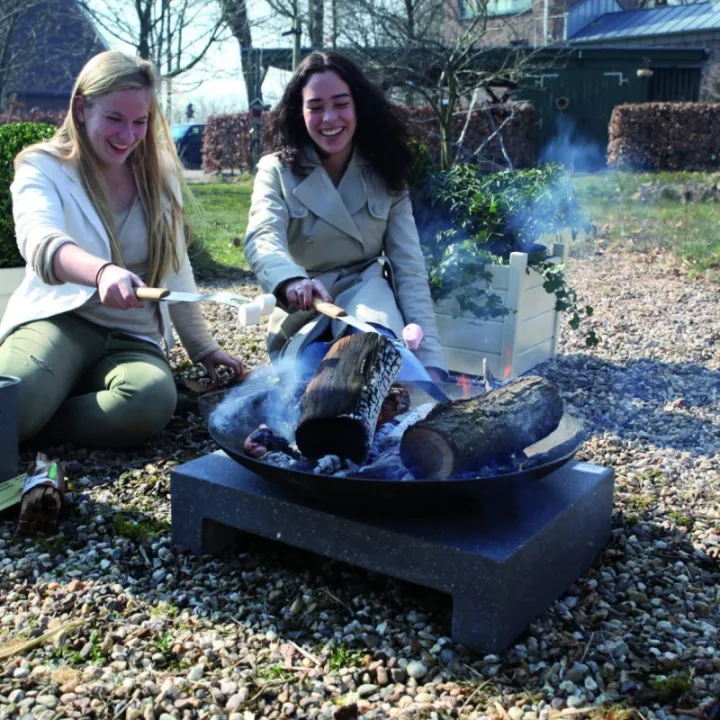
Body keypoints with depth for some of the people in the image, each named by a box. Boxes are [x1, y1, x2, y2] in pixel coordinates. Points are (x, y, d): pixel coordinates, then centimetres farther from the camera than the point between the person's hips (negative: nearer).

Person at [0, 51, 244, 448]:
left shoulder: (159, 175, 11)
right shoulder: (42, 168, -2)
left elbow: (176, 271, 19)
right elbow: (39, 243, -25)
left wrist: (203, 348, 21)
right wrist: (101, 271, -46)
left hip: (133, 337, 4)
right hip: (59, 319, -4)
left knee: (153, 399, -33)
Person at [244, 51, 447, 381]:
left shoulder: (383, 176, 2)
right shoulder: (277, 171, -3)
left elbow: (410, 269, -5)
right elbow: (262, 239, -23)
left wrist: (429, 359, -17)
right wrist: (292, 281, -49)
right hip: (305, 311, 1)